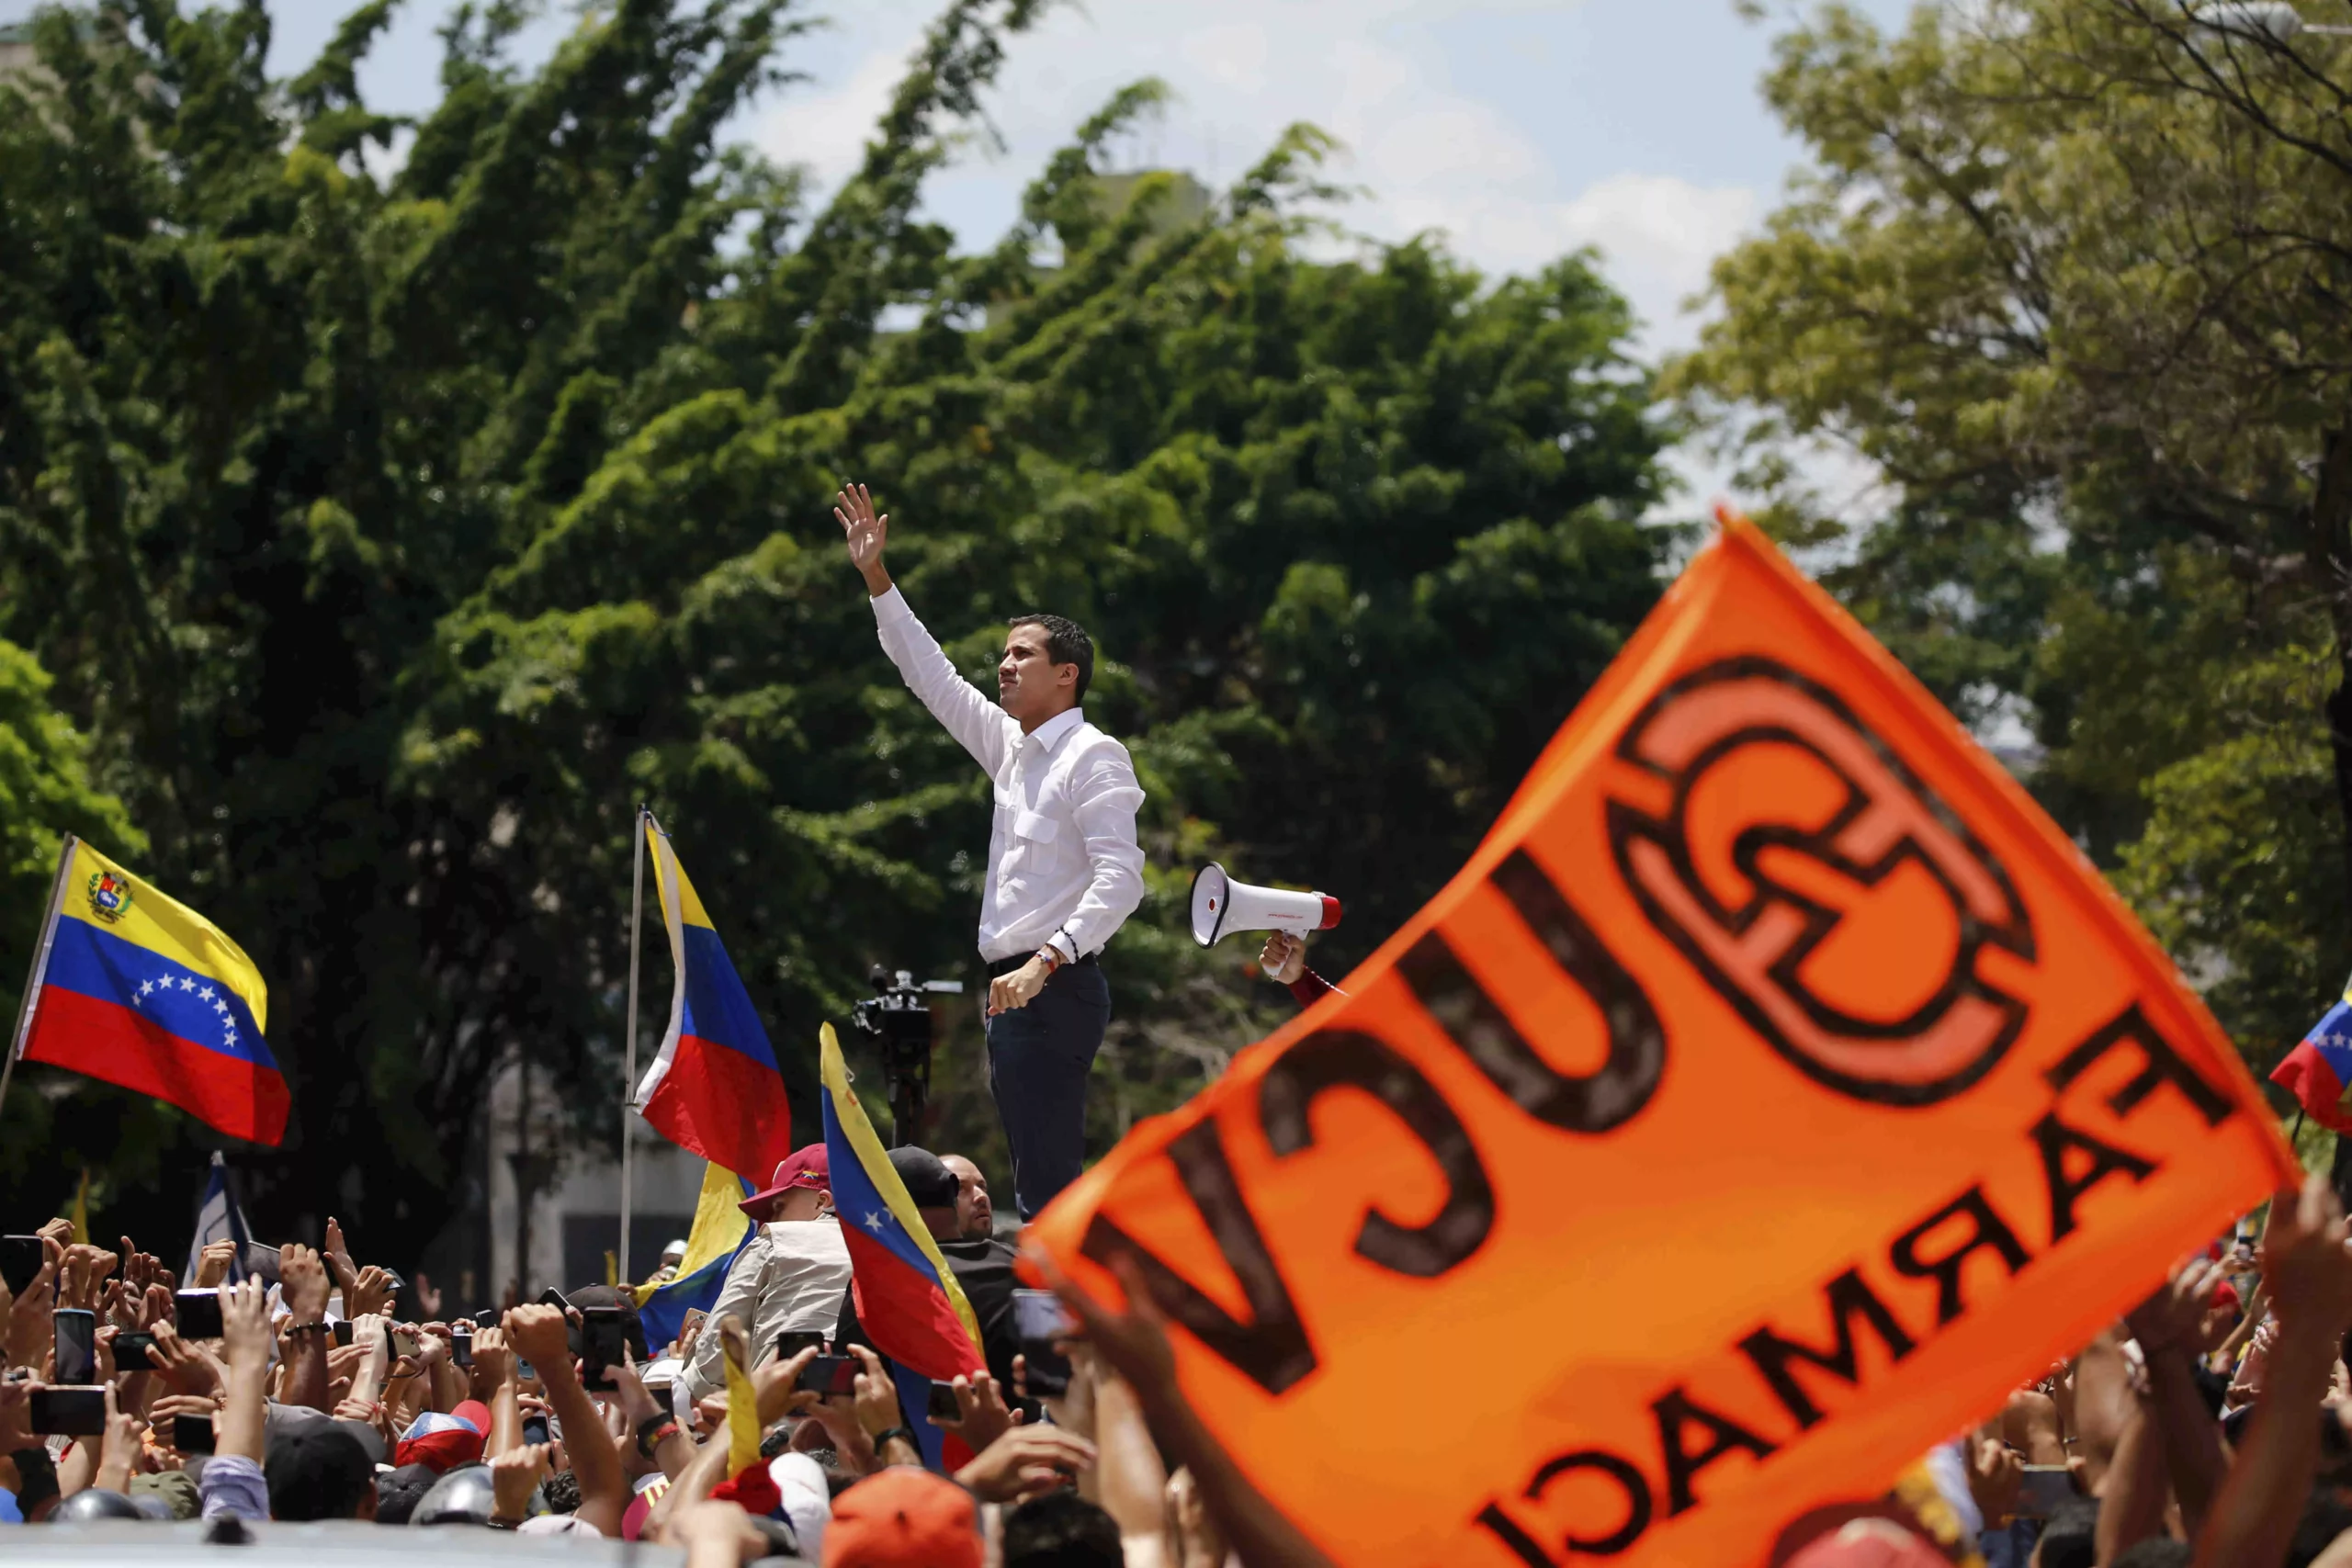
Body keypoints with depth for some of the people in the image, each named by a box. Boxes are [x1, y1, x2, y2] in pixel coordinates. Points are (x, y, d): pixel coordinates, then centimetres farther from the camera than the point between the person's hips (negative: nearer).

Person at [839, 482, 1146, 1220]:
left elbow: (1121, 880, -19)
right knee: (1039, 1189, 7)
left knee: (1050, 1188, -16)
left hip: (1054, 988, -9)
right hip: (1014, 987, 9)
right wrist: (877, 579, 26)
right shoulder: (1012, 748, 18)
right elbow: (934, 680, 28)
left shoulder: (1094, 758, -9)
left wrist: (1045, 961, -29)